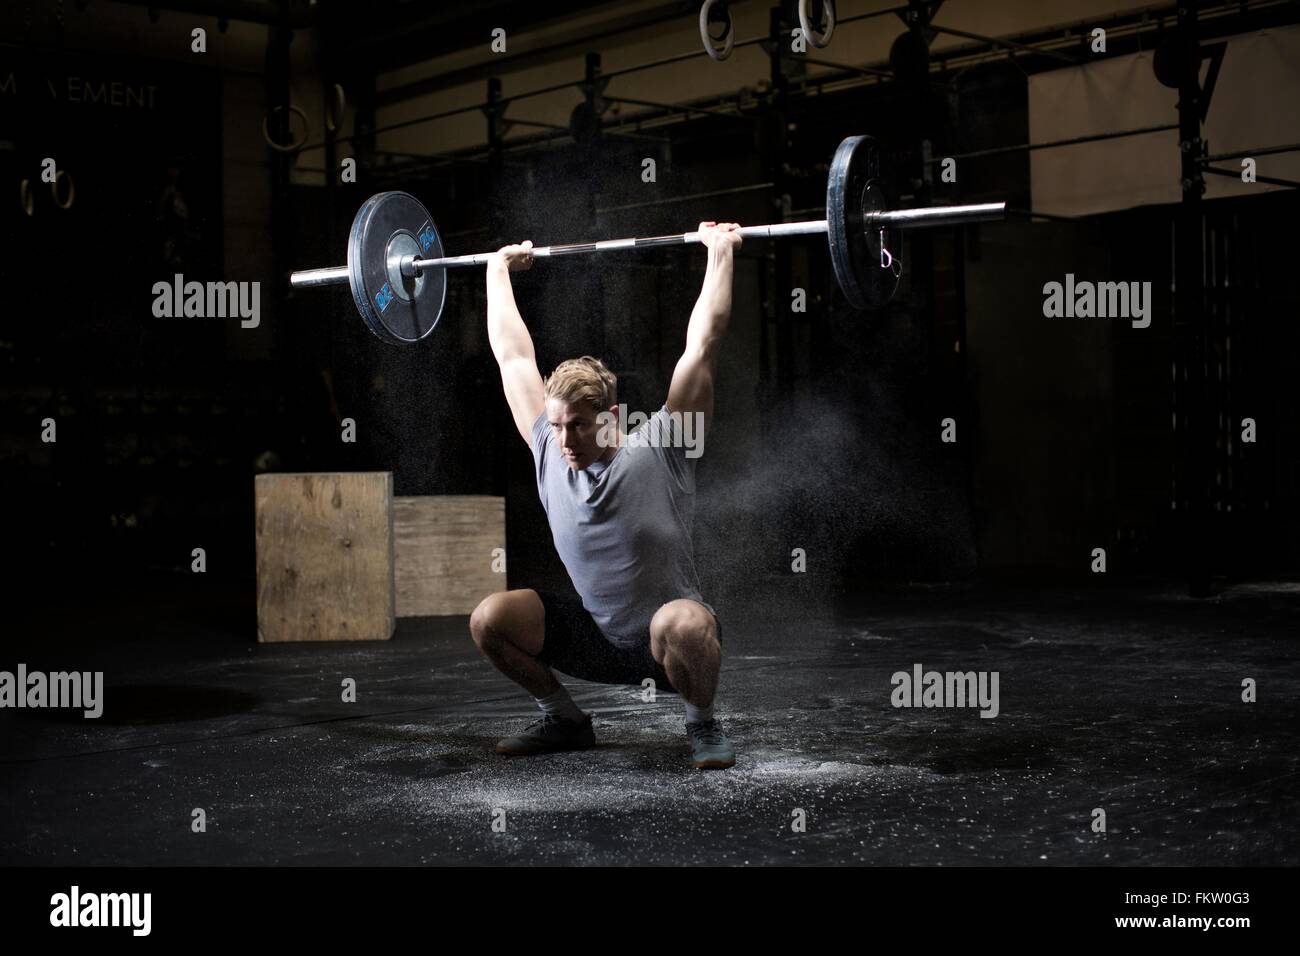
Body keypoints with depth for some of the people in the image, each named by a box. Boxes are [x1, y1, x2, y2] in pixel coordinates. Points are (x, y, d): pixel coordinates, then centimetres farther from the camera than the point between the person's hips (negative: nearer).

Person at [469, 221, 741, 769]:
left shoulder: (657, 453, -15)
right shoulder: (550, 453, -4)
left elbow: (703, 343, -17)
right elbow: (512, 354, 4)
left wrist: (720, 253, -14)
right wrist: (498, 271, 12)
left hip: (668, 640, -5)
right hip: (593, 637, 5)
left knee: (682, 622, -40)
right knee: (489, 619, -14)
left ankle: (702, 724, -9)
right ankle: (563, 720, 8)